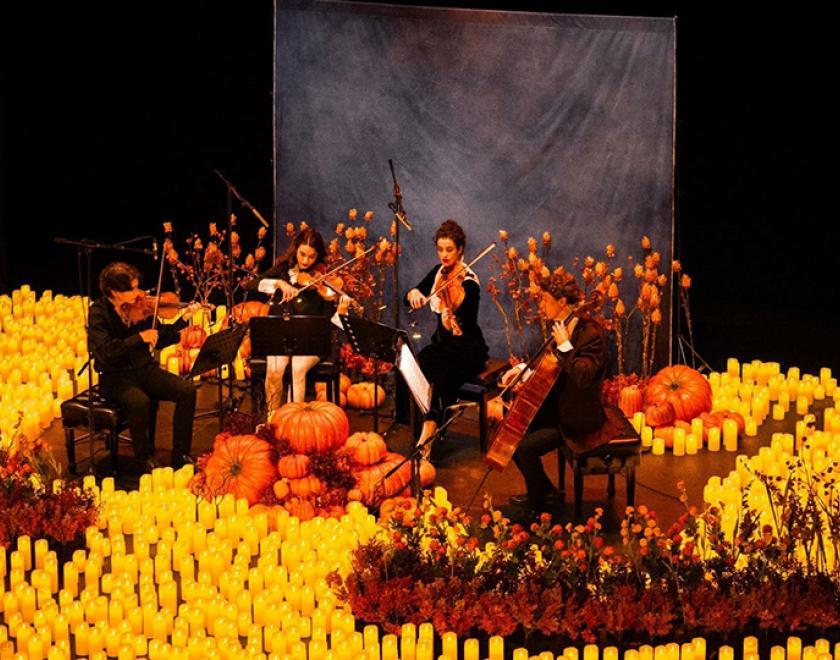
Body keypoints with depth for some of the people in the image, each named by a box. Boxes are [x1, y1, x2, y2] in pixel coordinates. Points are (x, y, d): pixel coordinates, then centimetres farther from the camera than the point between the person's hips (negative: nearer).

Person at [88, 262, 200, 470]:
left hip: (145, 369, 5)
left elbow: (160, 339, 7)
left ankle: (180, 456, -4)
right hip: (116, 377, -5)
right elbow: (104, 352, -25)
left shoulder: (139, 306, 0)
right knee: (140, 401, -35)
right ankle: (145, 459, -12)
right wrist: (139, 338, -29)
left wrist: (183, 320, -5)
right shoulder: (99, 312, -13)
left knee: (187, 390, -15)